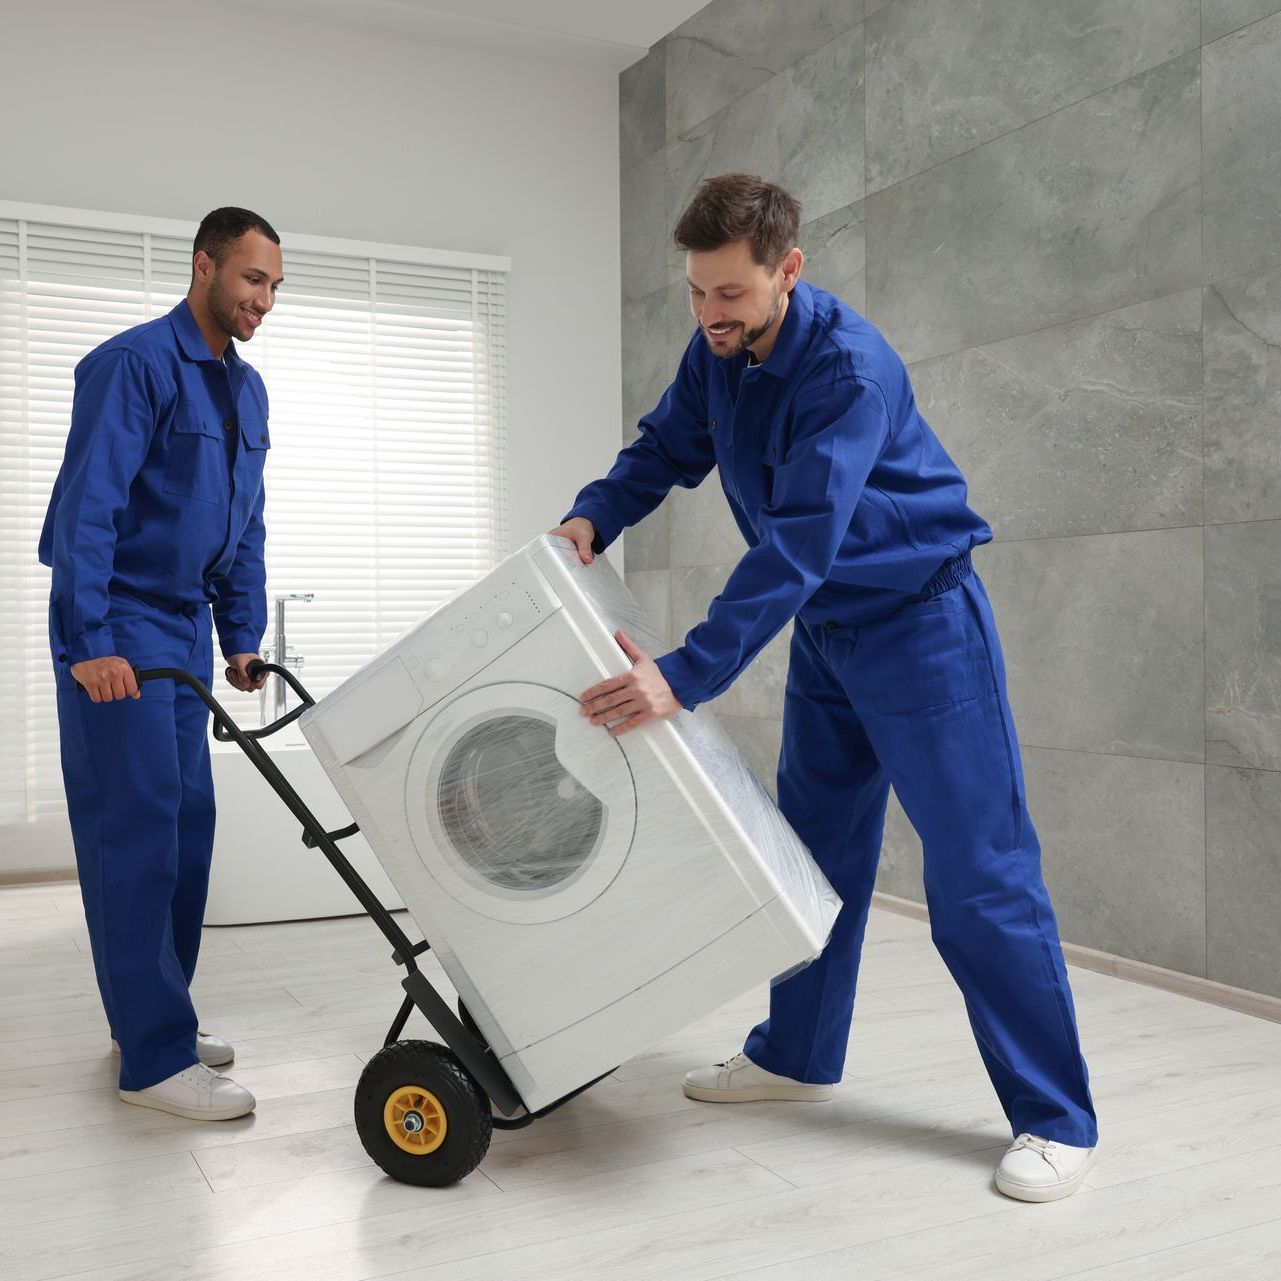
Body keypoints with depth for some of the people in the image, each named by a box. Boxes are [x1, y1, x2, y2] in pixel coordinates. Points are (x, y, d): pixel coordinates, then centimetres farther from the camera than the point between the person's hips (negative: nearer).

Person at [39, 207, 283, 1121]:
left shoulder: (247, 390, 13)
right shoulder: (135, 363, -13)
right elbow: (87, 506, -19)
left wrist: (243, 634, 13)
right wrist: (90, 643, -23)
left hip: (184, 631, 9)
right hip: (118, 630, -8)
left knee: (189, 825, 10)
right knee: (137, 832, -8)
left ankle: (156, 1014, 23)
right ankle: (155, 1059, -2)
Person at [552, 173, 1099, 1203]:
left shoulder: (850, 368, -27)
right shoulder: (717, 353, -2)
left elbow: (796, 548, -34)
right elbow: (667, 448, 12)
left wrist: (684, 676, -39)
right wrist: (595, 516, -9)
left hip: (923, 624, -7)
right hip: (824, 632, 8)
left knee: (979, 874, -7)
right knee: (818, 850, 14)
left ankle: (1057, 1120, 3)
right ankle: (798, 1056, 30)